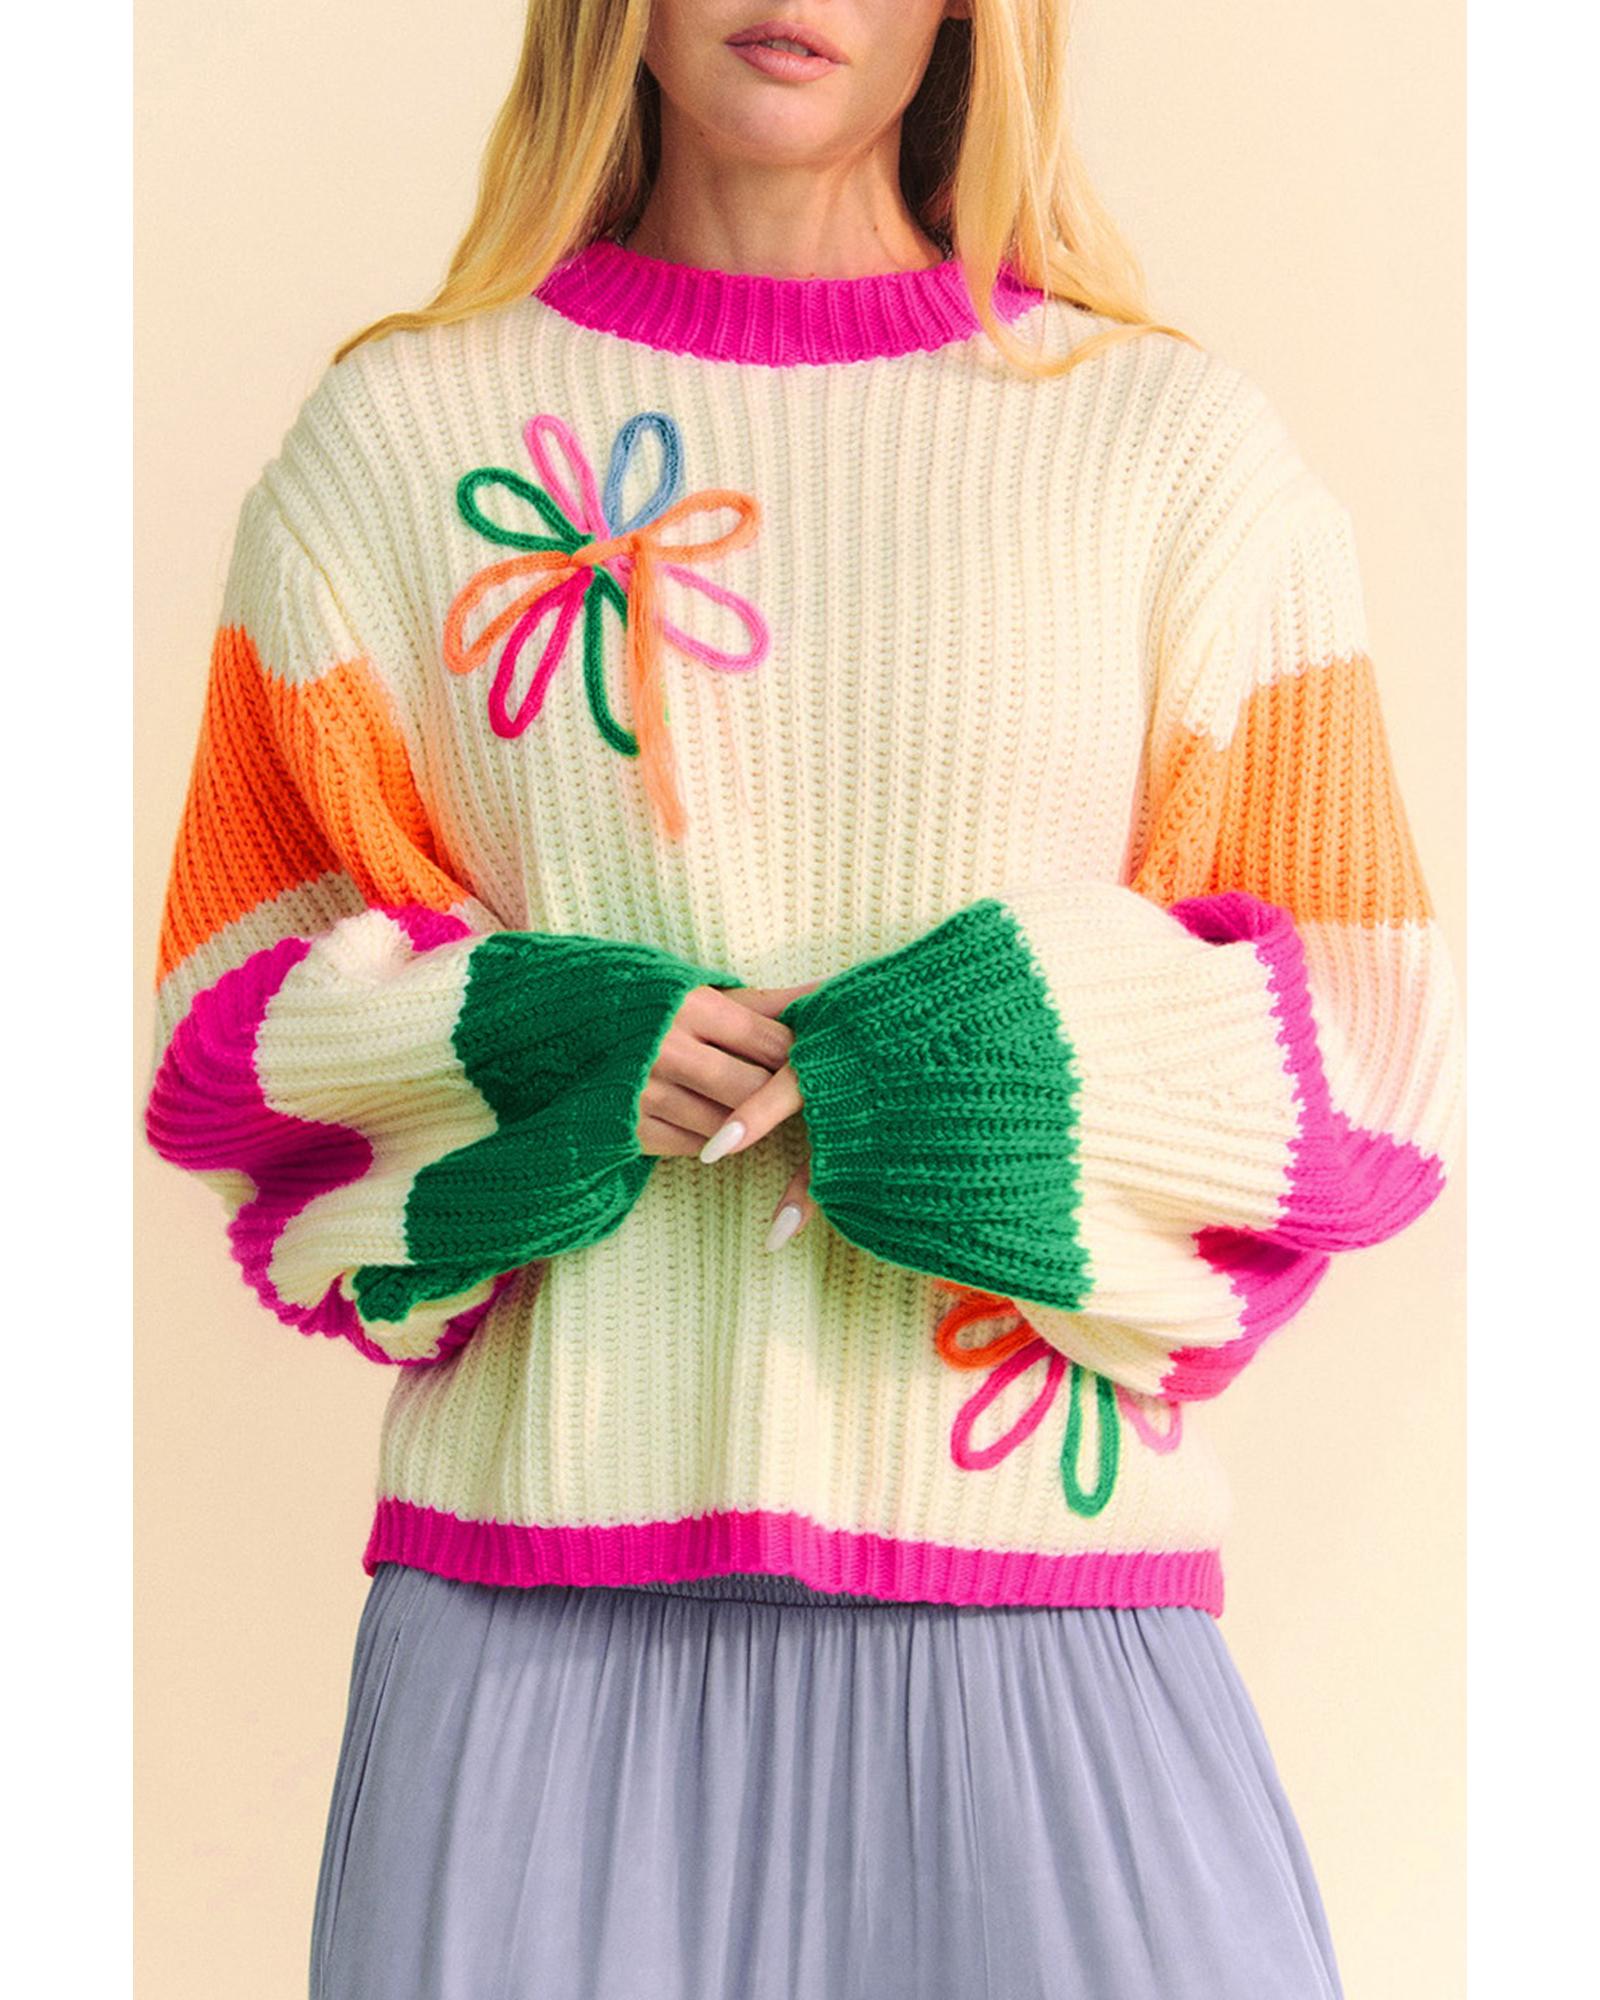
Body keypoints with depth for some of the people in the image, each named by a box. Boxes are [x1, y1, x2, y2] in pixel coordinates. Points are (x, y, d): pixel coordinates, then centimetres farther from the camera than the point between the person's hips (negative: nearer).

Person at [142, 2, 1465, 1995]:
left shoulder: (1179, 443, 6)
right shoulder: (392, 433, 8)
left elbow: (1377, 1041, 5)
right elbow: (229, 1021, 9)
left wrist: (972, 1067, -12)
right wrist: (537, 1047, -11)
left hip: (1034, 1602, 0)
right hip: (536, 1604, 0)